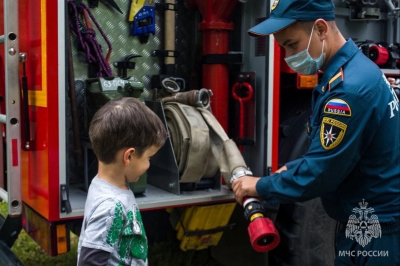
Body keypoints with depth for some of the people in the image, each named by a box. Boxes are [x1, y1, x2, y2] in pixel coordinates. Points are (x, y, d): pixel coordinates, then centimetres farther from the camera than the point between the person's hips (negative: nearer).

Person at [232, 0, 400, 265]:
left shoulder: (350, 87, -27)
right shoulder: (353, 67, 5)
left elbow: (320, 172, -24)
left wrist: (261, 187, -11)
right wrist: (293, 169, 5)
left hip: (375, 228, -9)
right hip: (369, 218, 9)